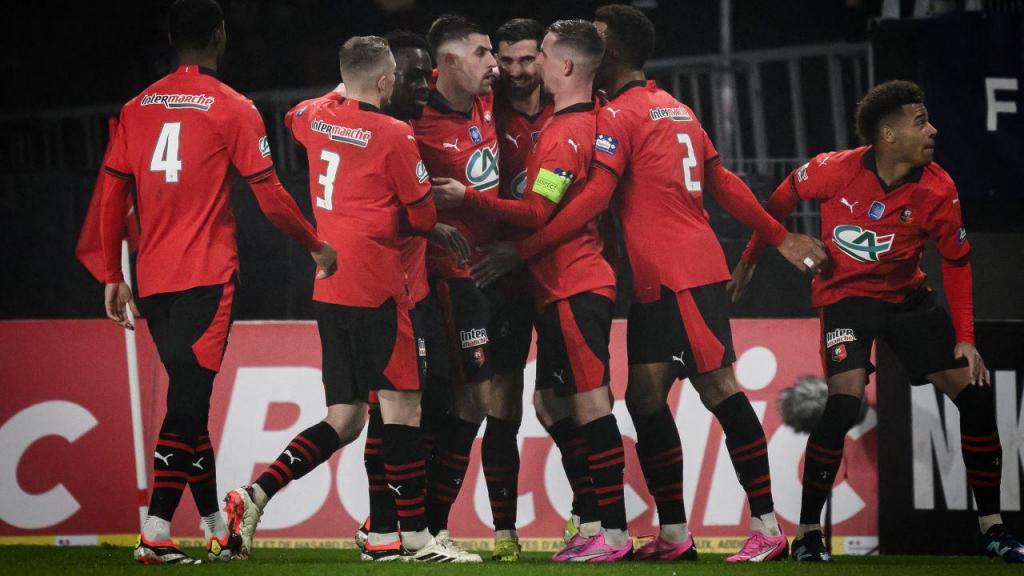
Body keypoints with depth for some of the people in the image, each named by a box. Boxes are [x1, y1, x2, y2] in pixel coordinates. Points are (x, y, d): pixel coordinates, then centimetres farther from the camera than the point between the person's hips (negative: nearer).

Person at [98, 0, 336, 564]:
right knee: (189, 401, -8)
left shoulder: (137, 109, 9)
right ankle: (155, 533, -17)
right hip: (206, 278, -5)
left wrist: (113, 277, 14)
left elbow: (111, 197, 8)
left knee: (190, 398, 14)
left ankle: (216, 528, 20)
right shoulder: (233, 109, -5)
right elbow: (271, 198, -4)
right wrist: (317, 246, 11)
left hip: (151, 280, 5)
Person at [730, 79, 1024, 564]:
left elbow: (957, 262, -3)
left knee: (974, 393, -4)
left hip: (907, 296, 4)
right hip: (846, 296, -4)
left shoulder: (938, 189, -14)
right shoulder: (836, 170, -21)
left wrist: (965, 339, -6)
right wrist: (750, 259, 7)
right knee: (845, 397, -25)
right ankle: (807, 534, -13)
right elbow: (781, 201, -2)